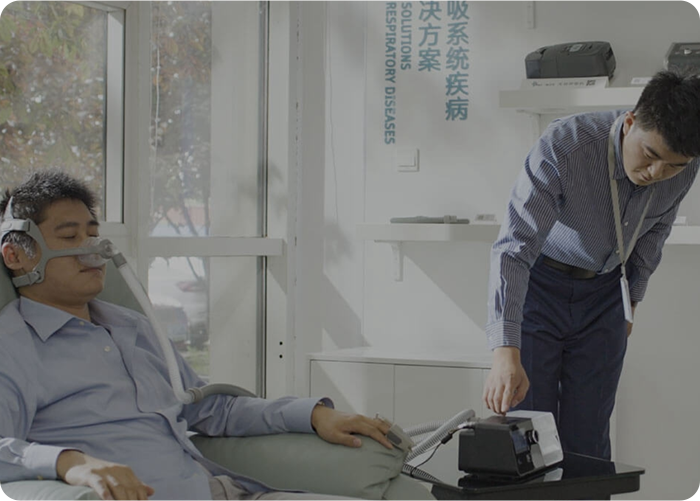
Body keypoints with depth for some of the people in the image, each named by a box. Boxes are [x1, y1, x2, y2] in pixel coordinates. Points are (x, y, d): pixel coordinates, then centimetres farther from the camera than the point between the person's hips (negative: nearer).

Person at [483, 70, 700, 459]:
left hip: (605, 292, 3)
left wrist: (633, 297, 12)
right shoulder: (563, 147, -33)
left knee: (588, 439, -1)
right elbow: (513, 248, -39)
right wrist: (506, 353, -48)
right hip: (539, 282, -3)